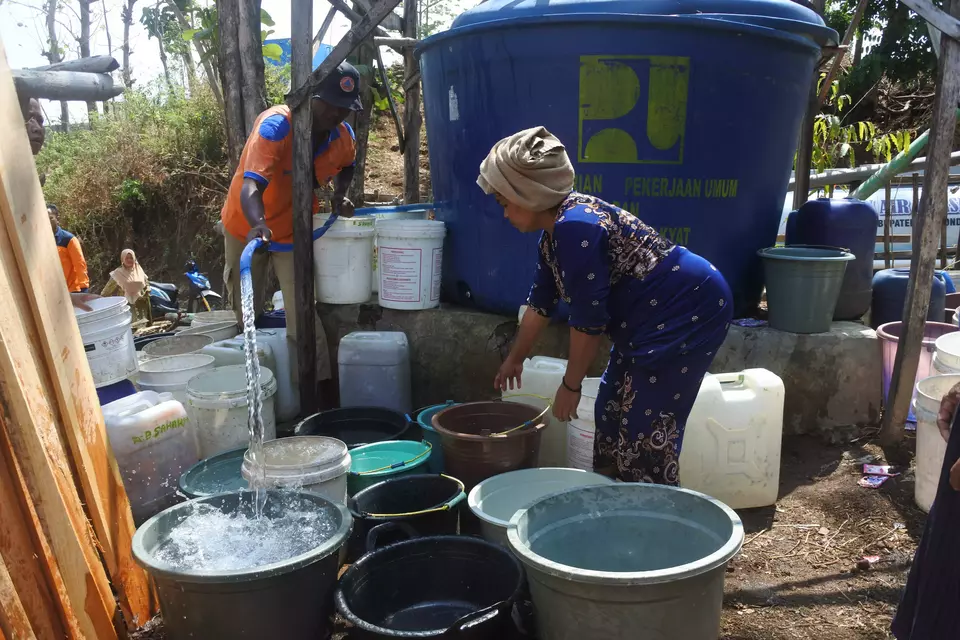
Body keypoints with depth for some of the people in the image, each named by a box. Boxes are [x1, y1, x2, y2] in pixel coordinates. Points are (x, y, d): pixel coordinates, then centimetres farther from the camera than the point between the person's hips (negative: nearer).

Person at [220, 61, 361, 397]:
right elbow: (251, 184, -42)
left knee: (302, 315, -8)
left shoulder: (343, 136, -12)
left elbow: (346, 165, 14)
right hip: (248, 226, -2)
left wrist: (340, 194, -4)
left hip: (294, 229, 3)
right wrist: (257, 224, -61)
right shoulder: (275, 126, -29)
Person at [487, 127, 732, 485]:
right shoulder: (556, 232, 6)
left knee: (647, 426, -8)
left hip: (688, 311, -10)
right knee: (613, 409, 15)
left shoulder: (575, 228, -25)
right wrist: (515, 359, 29)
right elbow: (541, 303, 19)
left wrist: (570, 386, -10)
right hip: (653, 319, 10)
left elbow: (588, 322, -23)